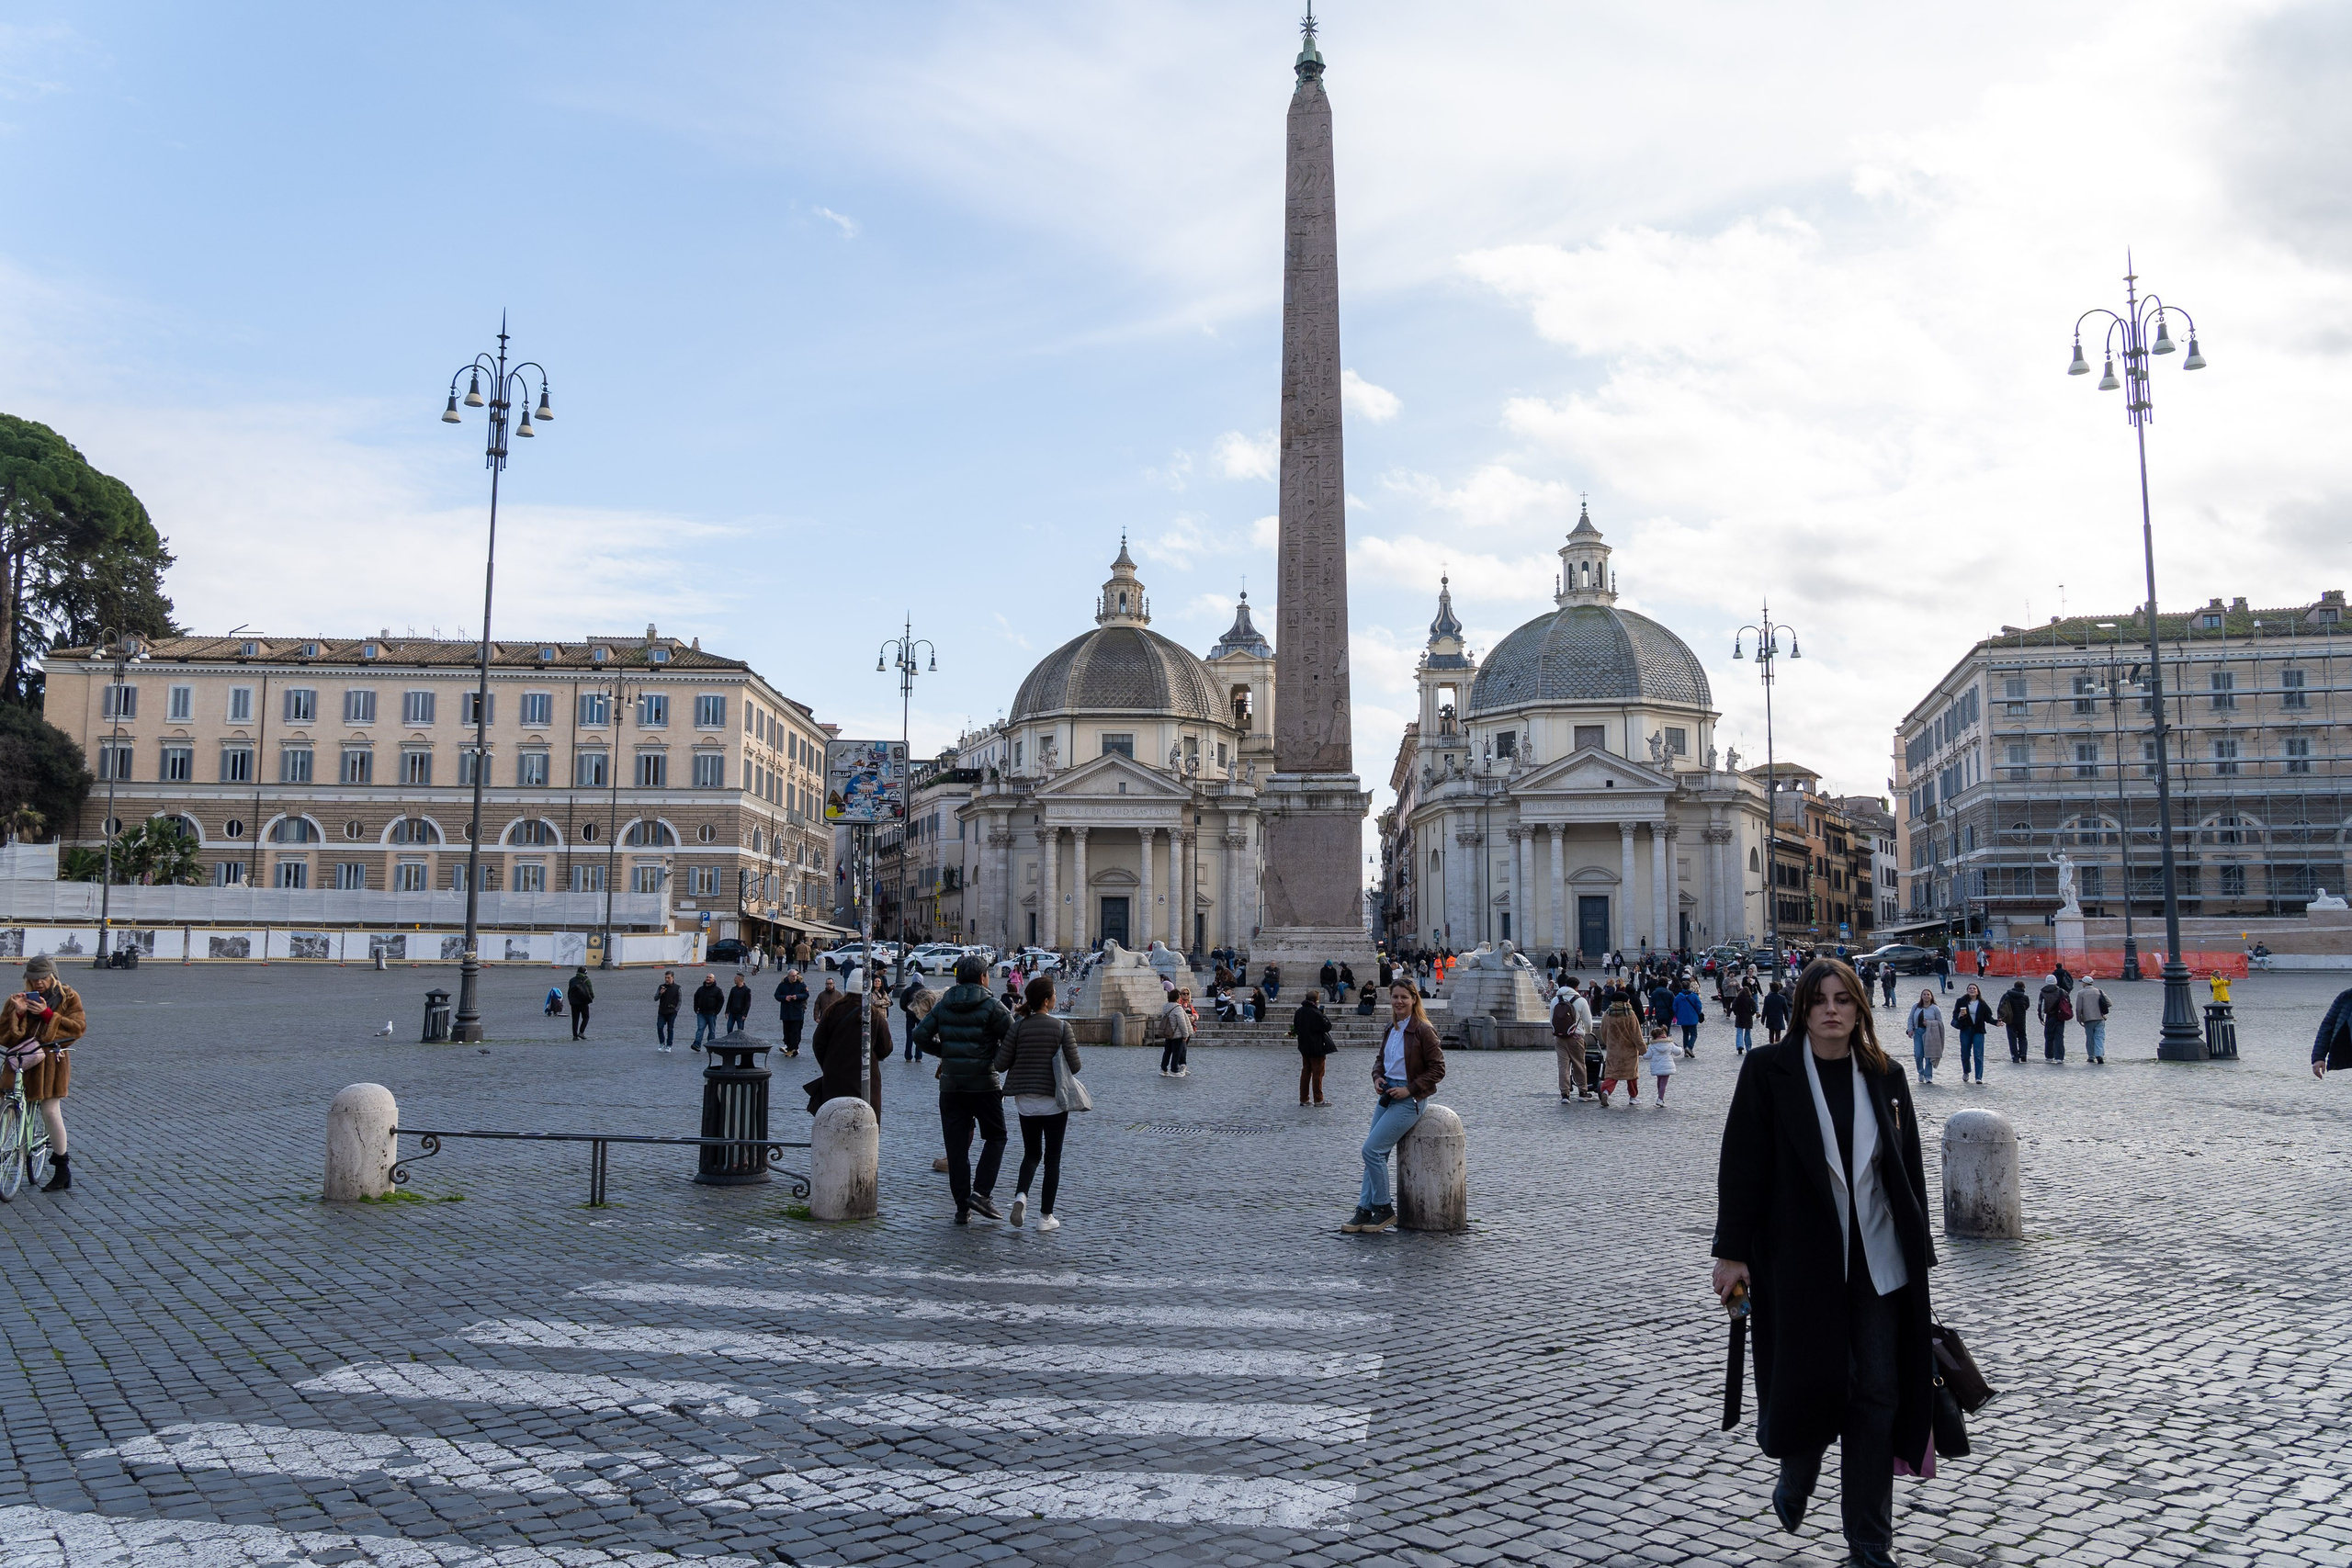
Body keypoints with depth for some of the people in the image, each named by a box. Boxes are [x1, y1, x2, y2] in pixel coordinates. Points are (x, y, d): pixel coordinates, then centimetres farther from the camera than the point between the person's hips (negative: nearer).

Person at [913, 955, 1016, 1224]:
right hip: (984, 1083, -4)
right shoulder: (991, 1006, -6)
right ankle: (981, 1192, -3)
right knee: (995, 1137, 12)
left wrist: (945, 1052, 13)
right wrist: (997, 1060, 8)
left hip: (950, 1085, 4)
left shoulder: (943, 1005, 7)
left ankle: (962, 1207, 8)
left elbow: (921, 1034, 1)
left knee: (956, 1146, 7)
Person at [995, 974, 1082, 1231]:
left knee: (1031, 1153, 17)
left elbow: (1001, 1065, -4)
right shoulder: (1062, 1027, -10)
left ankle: (1021, 1195, -9)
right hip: (1054, 1100, -2)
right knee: (1052, 1157, 8)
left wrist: (997, 1046, 15)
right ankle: (1046, 1216, 9)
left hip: (1025, 1101, 2)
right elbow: (1074, 1066, -9)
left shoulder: (1018, 1027, -5)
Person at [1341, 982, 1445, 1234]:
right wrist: (1377, 1078, 1)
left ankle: (1384, 1209, 1)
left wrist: (1409, 1089, -15)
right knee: (1376, 1153, 7)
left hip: (1409, 1099, -8)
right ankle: (1365, 1210, 12)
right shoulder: (1392, 1027, 10)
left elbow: (1437, 1068, -11)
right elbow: (1380, 1059, 22)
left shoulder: (1423, 1030, -12)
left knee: (1371, 1149, -12)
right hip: (1387, 1095, 8)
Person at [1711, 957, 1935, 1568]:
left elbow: (1910, 1170, 9)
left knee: (1876, 1396, 7)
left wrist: (1918, 1253, 8)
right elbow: (1742, 1164, -7)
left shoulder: (1884, 1077, 4)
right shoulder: (1769, 1070, -6)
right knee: (1808, 1382, 5)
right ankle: (1794, 1482, 37)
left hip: (1878, 1261, 3)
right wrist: (1732, 1252, -10)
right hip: (1798, 1259, -3)